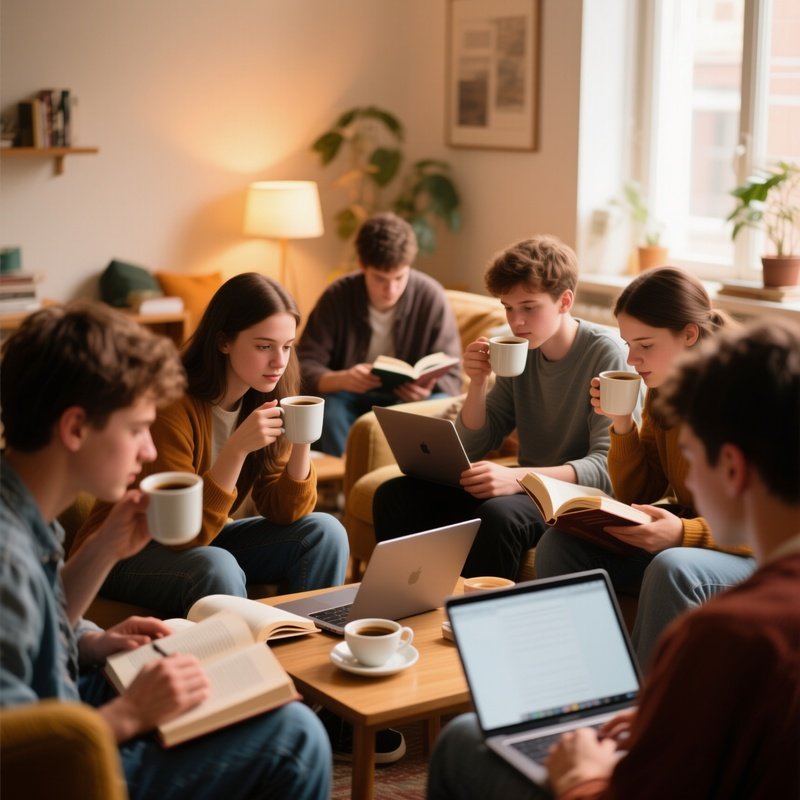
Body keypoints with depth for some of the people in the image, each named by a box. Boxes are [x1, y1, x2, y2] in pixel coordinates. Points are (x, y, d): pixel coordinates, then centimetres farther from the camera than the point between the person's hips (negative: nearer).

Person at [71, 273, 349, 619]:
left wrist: (301, 444, -21)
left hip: (203, 541, 7)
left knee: (324, 532, -10)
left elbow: (282, 513, -4)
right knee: (216, 567, -35)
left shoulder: (265, 401, -5)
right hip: (125, 555, -6)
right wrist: (237, 448, -36)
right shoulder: (172, 405, -25)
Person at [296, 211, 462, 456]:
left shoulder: (431, 297, -10)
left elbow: (451, 376, -7)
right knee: (328, 408, -34)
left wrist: (427, 389, -31)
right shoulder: (337, 296, -9)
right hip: (349, 398, 0)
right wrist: (340, 379, -34)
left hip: (409, 400, 1)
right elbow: (305, 365, -12)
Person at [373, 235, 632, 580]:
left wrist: (517, 477, -35)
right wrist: (478, 384, -10)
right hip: (527, 485, 7)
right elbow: (472, 447, 9)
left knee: (497, 515, -37)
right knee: (394, 495, -8)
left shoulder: (605, 354, -13)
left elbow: (607, 465, -22)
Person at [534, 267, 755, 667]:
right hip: (683, 529, 7)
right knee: (560, 544, -10)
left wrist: (684, 533, -32)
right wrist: (622, 425, -9)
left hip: (756, 557, -7)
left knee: (672, 568, -36)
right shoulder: (662, 389, 2)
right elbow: (635, 497, 8)